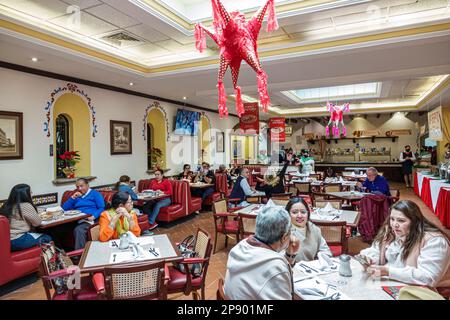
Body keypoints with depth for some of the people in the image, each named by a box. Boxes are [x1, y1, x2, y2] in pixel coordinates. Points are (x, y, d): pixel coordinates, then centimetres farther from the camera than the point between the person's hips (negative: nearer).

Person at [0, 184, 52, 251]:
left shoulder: (7, 205, 7)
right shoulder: (26, 206, -14)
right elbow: (37, 222, -3)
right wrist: (38, 216, 15)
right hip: (17, 241, -8)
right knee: (47, 238, 9)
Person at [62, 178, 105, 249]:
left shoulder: (95, 193, 12)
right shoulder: (76, 196, 29)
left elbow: (102, 208, 0)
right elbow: (64, 208, 20)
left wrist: (93, 216, -17)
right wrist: (73, 198, 9)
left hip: (88, 219, -5)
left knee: (78, 230, -36)